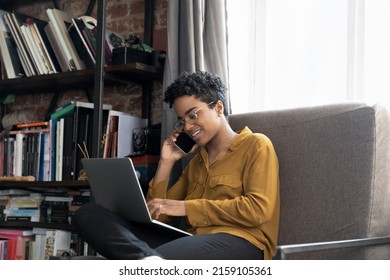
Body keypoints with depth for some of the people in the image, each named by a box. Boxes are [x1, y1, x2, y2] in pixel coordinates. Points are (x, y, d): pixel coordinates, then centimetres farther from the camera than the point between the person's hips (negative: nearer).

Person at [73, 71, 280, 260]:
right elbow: (155, 214, 24)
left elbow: (259, 209, -8)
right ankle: (149, 260, -45)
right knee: (88, 214, -19)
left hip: (240, 243, -8)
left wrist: (186, 207, -8)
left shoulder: (255, 145, 11)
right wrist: (166, 162, 18)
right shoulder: (196, 160, 32)